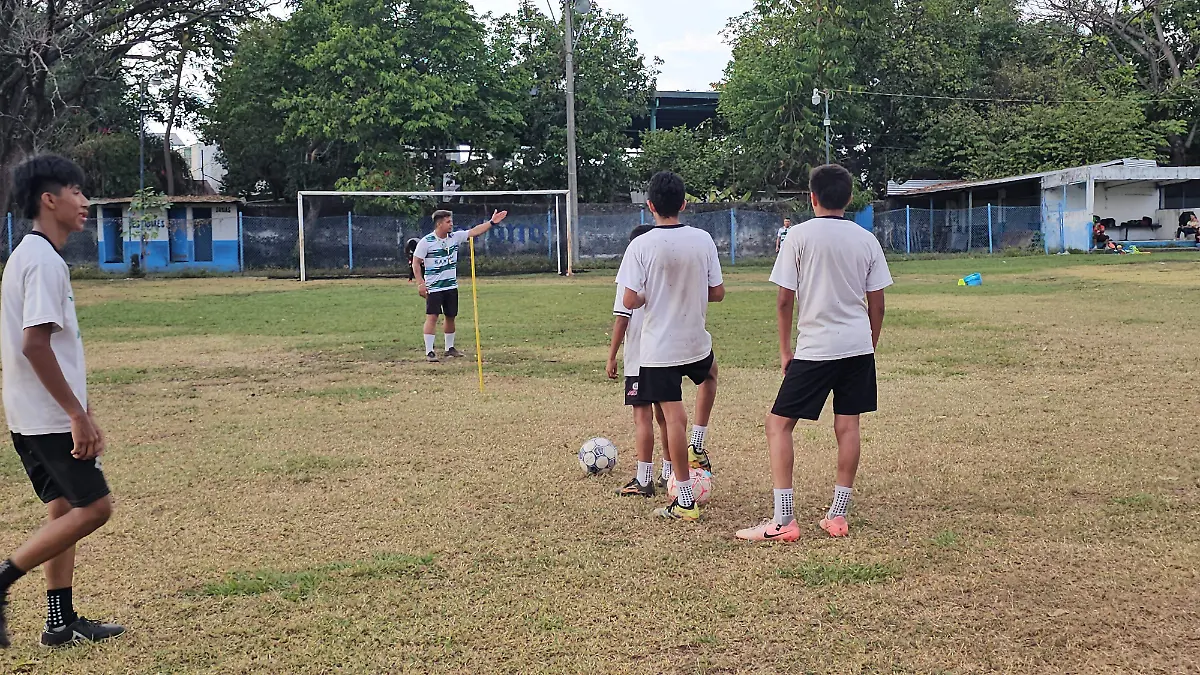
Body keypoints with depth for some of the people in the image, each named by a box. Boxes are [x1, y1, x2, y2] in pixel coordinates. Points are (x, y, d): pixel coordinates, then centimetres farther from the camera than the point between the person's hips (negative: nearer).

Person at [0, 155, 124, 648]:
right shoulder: (44, 260, -16)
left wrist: (80, 412, 21)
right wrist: (78, 414, -21)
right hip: (49, 417, -10)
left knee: (65, 508, 12)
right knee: (94, 506, -6)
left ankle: (61, 621, 16)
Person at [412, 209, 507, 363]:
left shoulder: (455, 237, 3)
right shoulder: (426, 241, -11)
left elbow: (474, 231, 2)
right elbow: (416, 262, -8)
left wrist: (491, 222, -6)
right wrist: (421, 283, -13)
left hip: (451, 286, 6)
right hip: (433, 287, -6)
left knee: (450, 317, 12)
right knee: (432, 317, -10)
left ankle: (450, 348, 25)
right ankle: (429, 352, -8)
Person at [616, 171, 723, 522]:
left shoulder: (641, 246, -13)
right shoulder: (703, 240, -4)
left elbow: (630, 301, -14)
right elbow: (717, 293, 1)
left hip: (658, 347, -3)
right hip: (696, 341, 3)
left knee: (675, 417, 0)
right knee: (710, 375, 36)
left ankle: (685, 502, 4)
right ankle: (697, 447, 30)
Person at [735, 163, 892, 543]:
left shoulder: (800, 236, -5)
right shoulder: (866, 240, 5)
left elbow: (785, 300, -5)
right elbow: (877, 304, 8)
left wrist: (785, 349, 5)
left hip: (815, 348, -4)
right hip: (858, 347, 5)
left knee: (778, 425, 2)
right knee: (847, 426, 10)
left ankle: (783, 522, -3)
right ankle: (837, 517, 14)